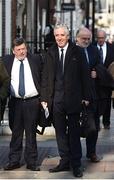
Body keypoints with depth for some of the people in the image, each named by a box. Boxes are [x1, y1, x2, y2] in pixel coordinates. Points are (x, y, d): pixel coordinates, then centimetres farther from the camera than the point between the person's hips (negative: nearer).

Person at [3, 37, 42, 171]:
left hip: (32, 102, -1)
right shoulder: (7, 61, 4)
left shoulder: (35, 60, 3)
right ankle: (14, 161, 16)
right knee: (16, 133, 7)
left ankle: (31, 162, 14)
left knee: (31, 133, 6)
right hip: (15, 102, 1)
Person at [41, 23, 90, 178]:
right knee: (60, 131, 9)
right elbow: (46, 77, 7)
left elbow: (84, 75, -1)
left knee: (74, 131, 3)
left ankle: (76, 164, 10)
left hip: (73, 98, -3)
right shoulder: (51, 53, 7)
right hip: (56, 98, 3)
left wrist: (85, 96, -5)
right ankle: (65, 161, 19)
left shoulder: (77, 52, -1)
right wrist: (44, 98, 2)